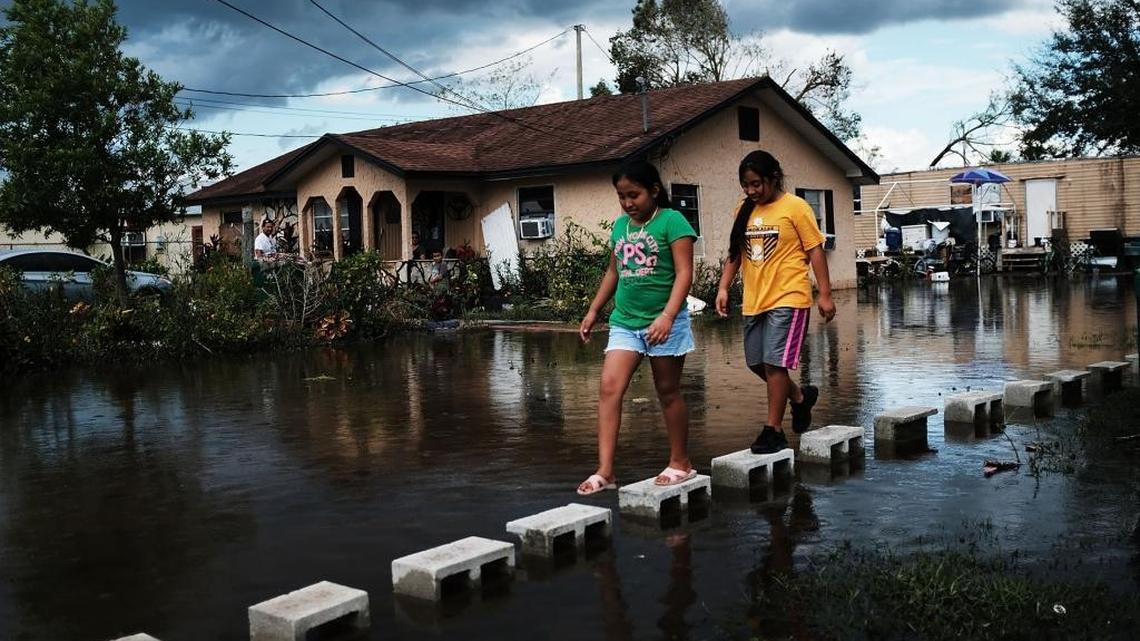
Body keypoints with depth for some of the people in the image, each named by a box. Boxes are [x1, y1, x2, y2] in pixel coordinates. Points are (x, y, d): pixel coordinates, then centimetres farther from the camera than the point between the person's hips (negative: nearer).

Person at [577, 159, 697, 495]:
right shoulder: (620, 225, 10)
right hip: (624, 322, 6)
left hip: (664, 322, -5)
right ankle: (605, 470, -7)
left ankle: (680, 462, 22)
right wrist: (593, 311, 19)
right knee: (609, 388, -7)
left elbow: (684, 273, -15)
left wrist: (667, 316, -25)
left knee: (668, 392, 6)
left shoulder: (671, 221, -9)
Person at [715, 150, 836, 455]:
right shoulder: (745, 210, 9)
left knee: (774, 362, -10)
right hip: (754, 301, 7)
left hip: (787, 298, -7)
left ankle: (774, 430, 1)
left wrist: (825, 295, -10)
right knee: (756, 363, 12)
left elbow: (815, 251, -7)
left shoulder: (795, 207, -7)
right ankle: (800, 396, 36)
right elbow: (735, 253, 15)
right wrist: (723, 287, 3)